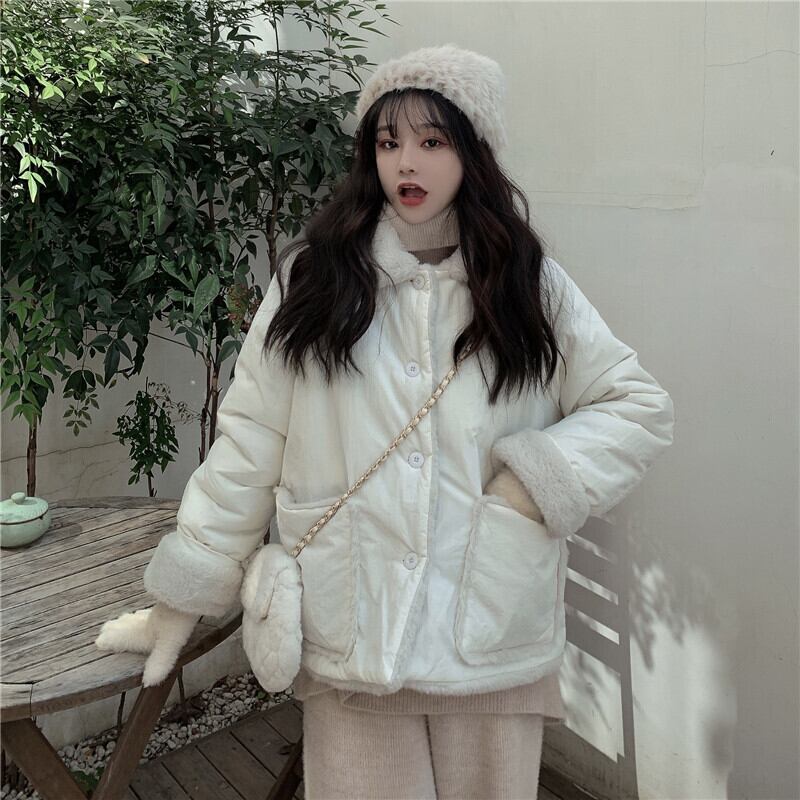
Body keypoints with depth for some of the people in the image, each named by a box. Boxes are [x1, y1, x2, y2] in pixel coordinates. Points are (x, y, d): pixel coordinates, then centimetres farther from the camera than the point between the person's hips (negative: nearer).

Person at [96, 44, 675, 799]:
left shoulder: (530, 284, 3)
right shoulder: (313, 278, -1)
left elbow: (639, 408, 5)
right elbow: (248, 445, 0)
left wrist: (537, 479, -9)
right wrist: (183, 594, 1)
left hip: (495, 643, 2)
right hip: (347, 643, -1)